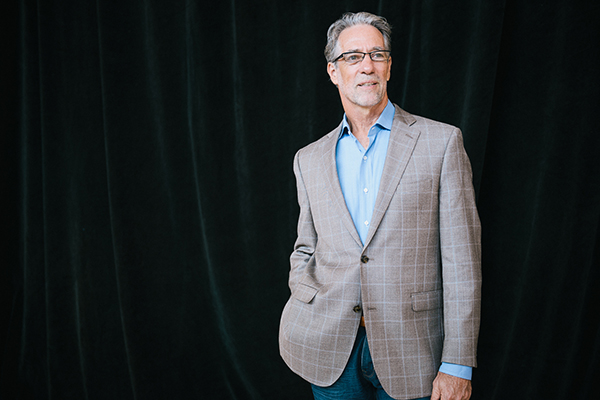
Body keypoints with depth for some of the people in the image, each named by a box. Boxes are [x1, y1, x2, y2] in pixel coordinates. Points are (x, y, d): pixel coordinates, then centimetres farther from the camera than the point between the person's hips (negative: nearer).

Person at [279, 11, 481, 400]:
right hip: (329, 348, 3)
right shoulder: (310, 159, 8)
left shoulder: (441, 142, -3)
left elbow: (461, 258, -6)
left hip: (407, 350, -2)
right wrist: (307, 300, -5)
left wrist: (457, 364, -9)